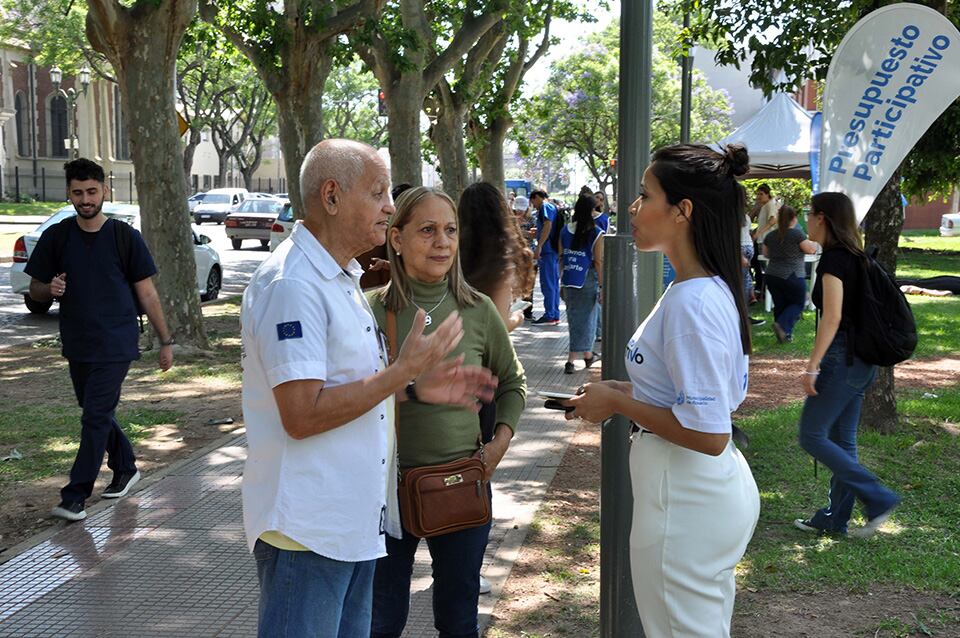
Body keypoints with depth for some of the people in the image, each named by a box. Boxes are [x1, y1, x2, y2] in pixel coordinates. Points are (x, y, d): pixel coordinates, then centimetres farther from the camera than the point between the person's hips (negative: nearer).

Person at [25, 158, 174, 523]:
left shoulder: (125, 238, -5)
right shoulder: (56, 237, 3)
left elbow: (146, 293, 0)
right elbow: (35, 290, 9)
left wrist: (165, 341, 0)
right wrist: (50, 289, -15)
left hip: (115, 345, -4)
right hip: (77, 344, 5)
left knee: (96, 417, -8)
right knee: (97, 413, 16)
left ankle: (76, 495, -3)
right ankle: (125, 469, 36)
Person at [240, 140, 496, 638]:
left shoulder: (342, 279, 14)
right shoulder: (291, 284, -19)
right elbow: (302, 415, -26)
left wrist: (415, 389, 7)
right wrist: (403, 371, -20)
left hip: (355, 522, 10)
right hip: (307, 532, -10)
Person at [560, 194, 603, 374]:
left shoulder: (565, 231, 3)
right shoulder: (596, 234, -11)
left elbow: (561, 257, 7)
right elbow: (599, 262, -12)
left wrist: (562, 281, 15)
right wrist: (603, 287, -7)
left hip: (568, 281, 5)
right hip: (587, 281, -5)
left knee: (575, 319, 15)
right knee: (585, 320, 5)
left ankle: (588, 355, 24)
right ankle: (571, 361, 6)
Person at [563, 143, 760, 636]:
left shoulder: (692, 304, -24)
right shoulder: (713, 290, 7)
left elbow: (708, 434, -27)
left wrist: (618, 402, -16)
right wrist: (630, 391, 8)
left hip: (684, 502, -10)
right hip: (718, 487, 10)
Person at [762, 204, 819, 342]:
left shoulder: (770, 236, 6)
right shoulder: (797, 233, -11)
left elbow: (766, 254, 18)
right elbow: (811, 250, -6)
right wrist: (814, 241, 14)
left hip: (772, 275, 5)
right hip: (792, 276, -5)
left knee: (780, 305, 11)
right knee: (798, 303, 8)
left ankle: (785, 334, 11)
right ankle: (782, 325, -13)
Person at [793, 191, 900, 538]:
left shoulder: (833, 258, -15)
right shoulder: (855, 257, 12)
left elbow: (833, 317, -22)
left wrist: (811, 367, -20)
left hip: (842, 358, -9)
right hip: (861, 361, 10)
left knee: (812, 436, -2)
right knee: (842, 441, 14)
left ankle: (878, 498, -3)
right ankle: (835, 517, 21)